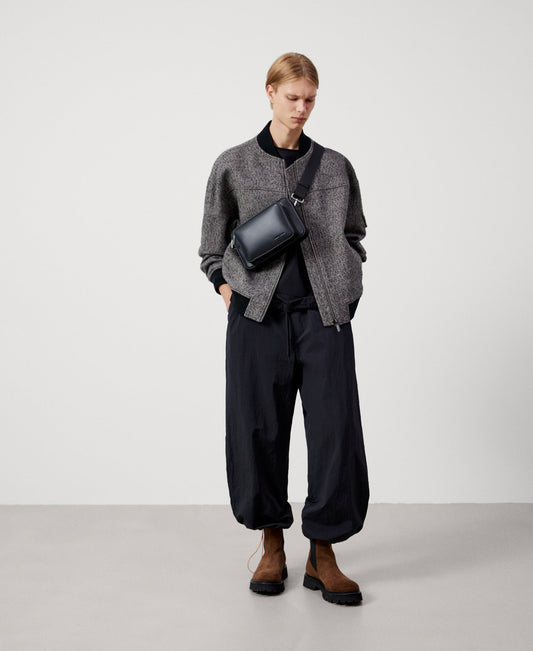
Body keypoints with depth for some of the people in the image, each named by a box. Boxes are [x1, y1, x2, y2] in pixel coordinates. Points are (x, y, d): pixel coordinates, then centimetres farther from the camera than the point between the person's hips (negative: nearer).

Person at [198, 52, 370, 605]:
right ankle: (272, 545, 22)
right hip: (258, 313, 0)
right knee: (259, 429, 3)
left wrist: (347, 291, 10)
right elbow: (213, 247, 14)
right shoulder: (234, 166, 7)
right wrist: (228, 291, 3)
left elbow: (354, 235, 20)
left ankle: (323, 555, 9)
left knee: (335, 429, -5)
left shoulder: (335, 167, 10)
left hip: (324, 313, 1)